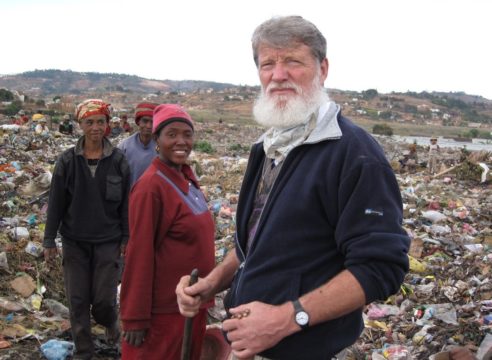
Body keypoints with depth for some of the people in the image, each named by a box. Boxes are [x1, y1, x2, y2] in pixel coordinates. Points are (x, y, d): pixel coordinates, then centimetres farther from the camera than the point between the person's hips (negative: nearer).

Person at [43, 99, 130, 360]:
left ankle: (111, 322, 35)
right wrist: (49, 240, 0)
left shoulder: (118, 160, -5)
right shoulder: (67, 160, -4)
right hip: (74, 242, 1)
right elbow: (56, 203, 0)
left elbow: (126, 203, 0)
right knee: (77, 300, 6)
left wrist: (126, 238, 0)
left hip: (108, 242, -1)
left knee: (104, 299, 0)